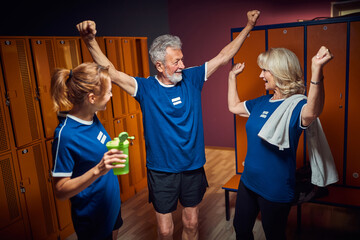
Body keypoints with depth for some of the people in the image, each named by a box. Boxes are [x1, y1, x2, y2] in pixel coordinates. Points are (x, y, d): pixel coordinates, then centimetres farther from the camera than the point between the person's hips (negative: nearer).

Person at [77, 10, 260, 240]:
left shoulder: (191, 79, -3)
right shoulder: (146, 88, -11)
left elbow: (223, 57, 2)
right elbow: (112, 73, -22)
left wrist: (249, 26, 2)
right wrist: (90, 41, -35)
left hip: (193, 167, 3)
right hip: (161, 170, -2)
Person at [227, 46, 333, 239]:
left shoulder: (296, 105, -20)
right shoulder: (262, 102, 2)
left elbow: (312, 112, -46)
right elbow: (234, 106, 18)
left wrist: (317, 70, -60)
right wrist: (232, 76, 18)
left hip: (275, 190, -6)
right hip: (248, 181, 7)